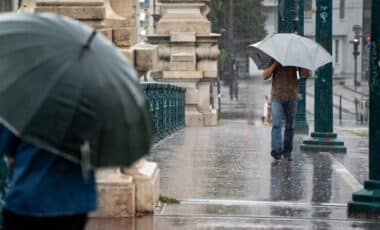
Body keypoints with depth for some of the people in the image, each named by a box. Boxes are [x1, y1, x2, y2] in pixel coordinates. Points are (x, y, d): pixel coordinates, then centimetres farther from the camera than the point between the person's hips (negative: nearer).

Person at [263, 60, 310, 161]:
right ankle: (276, 150, -24)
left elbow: (305, 74, -6)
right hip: (277, 96, -1)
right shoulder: (273, 60, 5)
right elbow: (265, 76, -4)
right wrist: (275, 63, -13)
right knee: (276, 124, -15)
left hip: (292, 97, 1)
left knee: (290, 126, 6)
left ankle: (287, 152, 15)